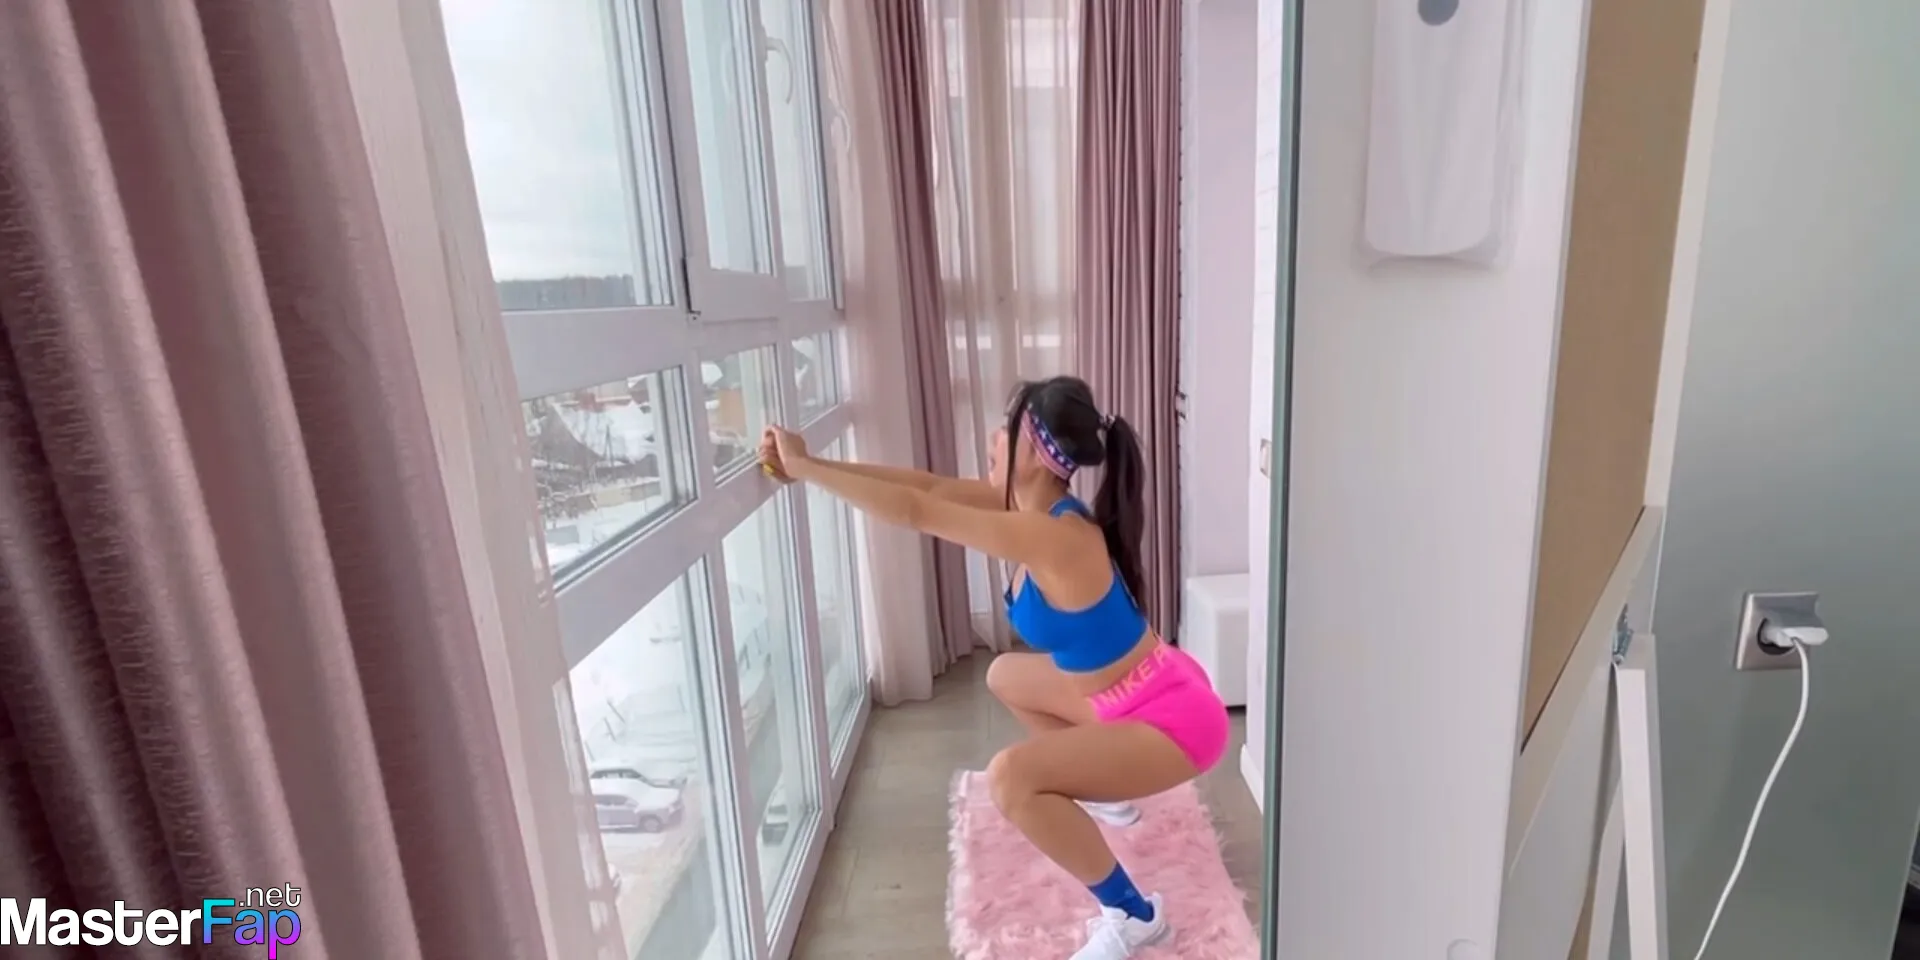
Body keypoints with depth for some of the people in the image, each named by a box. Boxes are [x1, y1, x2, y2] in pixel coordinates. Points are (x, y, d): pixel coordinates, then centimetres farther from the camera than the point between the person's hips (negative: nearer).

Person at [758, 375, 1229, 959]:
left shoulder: (1053, 538, -31)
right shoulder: (1037, 506, -4)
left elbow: (915, 512, -31)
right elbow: (932, 486, -4)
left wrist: (804, 469, -23)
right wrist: (813, 463, -6)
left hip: (1173, 716, -9)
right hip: (1134, 695, 9)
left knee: (1011, 778, -25)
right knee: (1005, 676, 22)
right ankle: (1106, 790, 36)